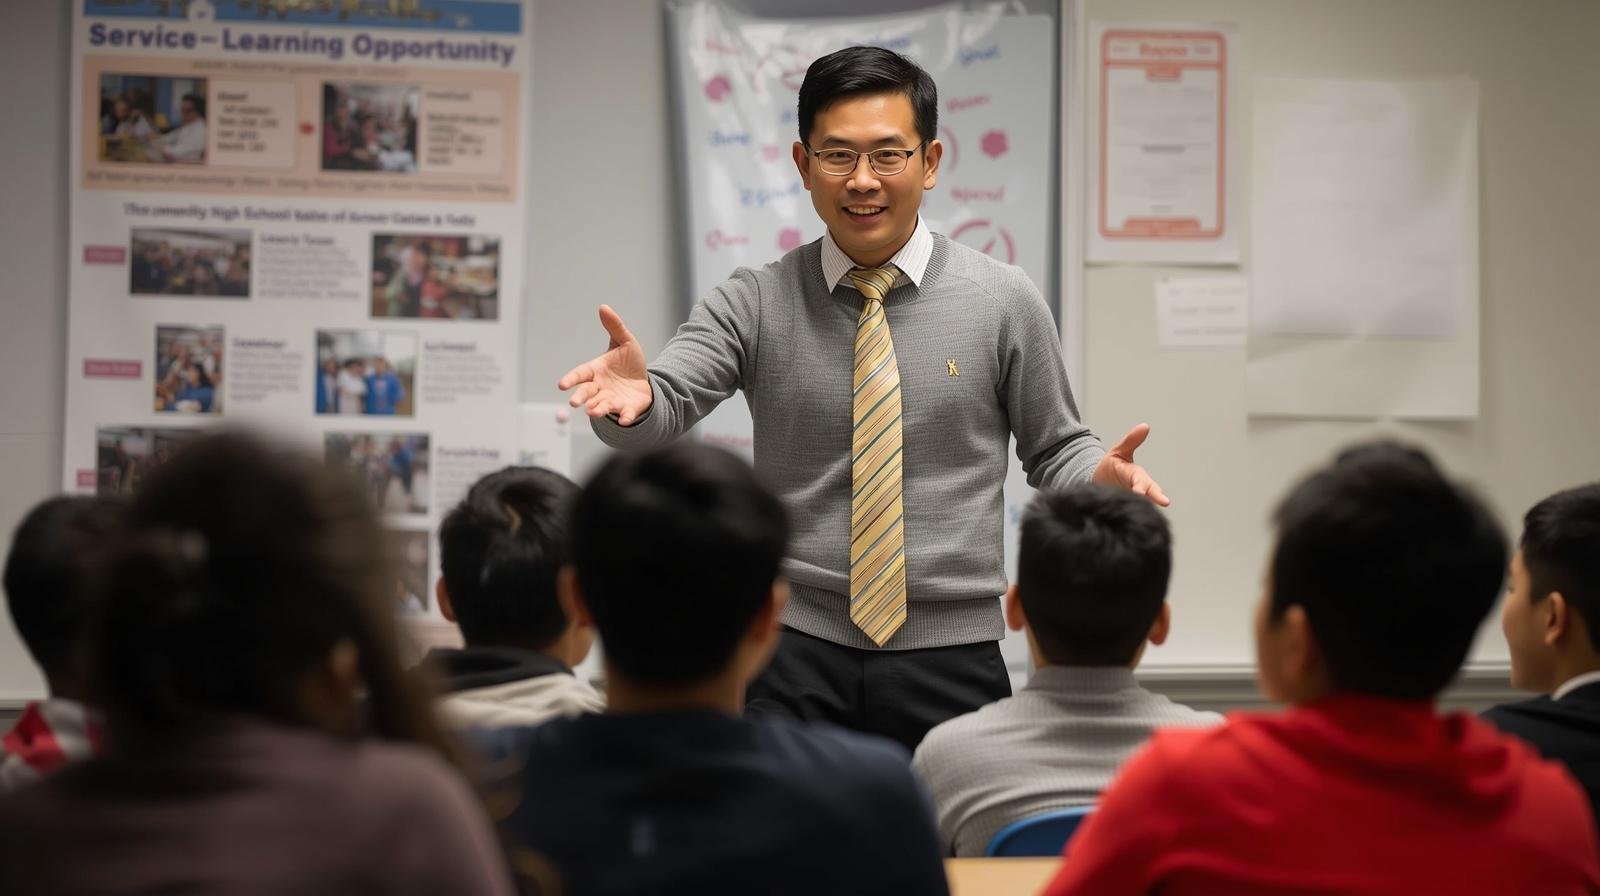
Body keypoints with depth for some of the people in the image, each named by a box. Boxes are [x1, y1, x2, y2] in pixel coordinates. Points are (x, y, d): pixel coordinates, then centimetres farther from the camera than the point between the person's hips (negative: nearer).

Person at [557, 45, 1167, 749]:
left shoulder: (1004, 302, 1)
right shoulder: (753, 306, 1)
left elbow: (1056, 451, 8)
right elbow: (667, 404, -13)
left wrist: (1102, 478, -15)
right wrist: (634, 398, -36)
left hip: (951, 664, 0)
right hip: (795, 662, 0)